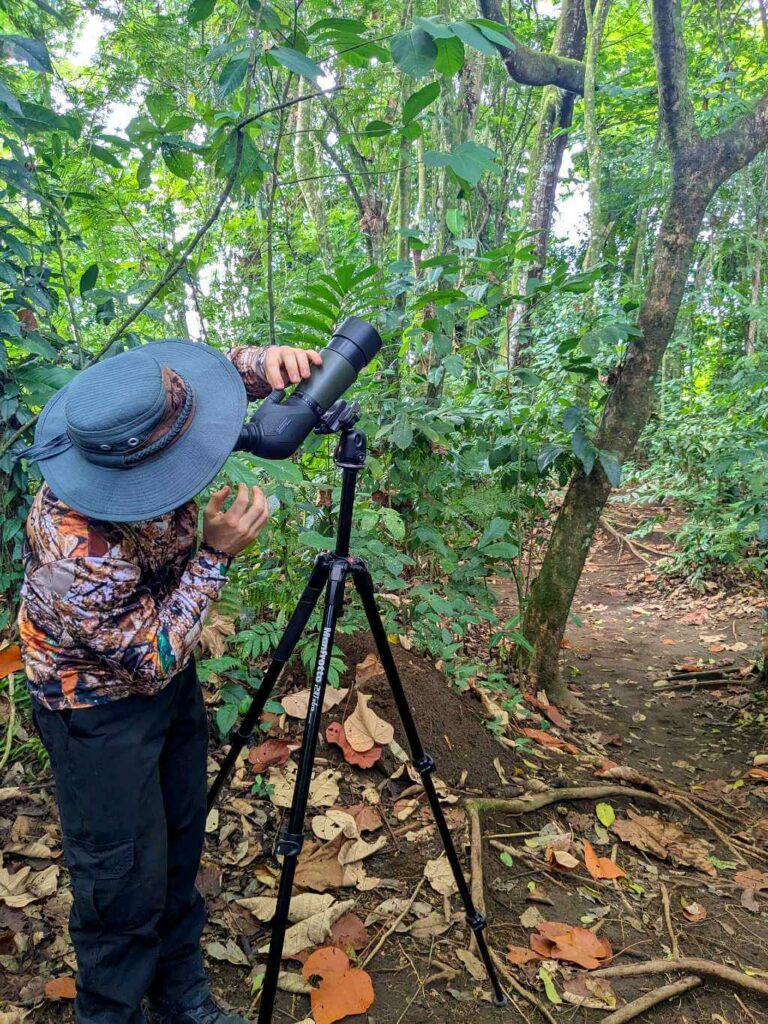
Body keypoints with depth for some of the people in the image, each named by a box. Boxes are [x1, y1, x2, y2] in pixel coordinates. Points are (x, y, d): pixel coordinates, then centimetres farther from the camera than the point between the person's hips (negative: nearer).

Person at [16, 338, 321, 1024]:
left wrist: (265, 362, -23)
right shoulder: (76, 555, -39)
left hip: (168, 669, 7)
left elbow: (207, 371, -1)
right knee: (127, 878, 6)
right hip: (103, 704, -7)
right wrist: (217, 554, -28)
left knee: (181, 842, 19)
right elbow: (153, 659, -24)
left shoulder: (131, 433, -19)